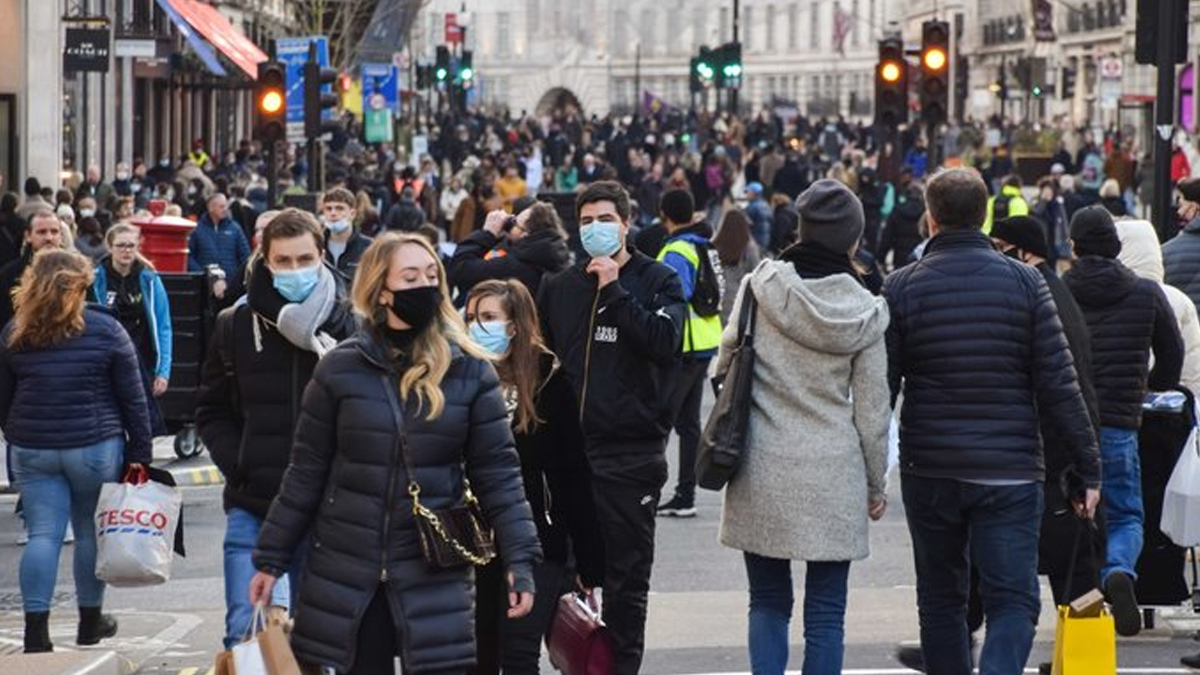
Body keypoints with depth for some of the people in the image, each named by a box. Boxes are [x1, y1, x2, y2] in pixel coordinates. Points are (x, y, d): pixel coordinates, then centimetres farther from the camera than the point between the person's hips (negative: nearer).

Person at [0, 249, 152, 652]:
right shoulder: (105, 331, -6)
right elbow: (132, 399, -4)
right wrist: (140, 453, 1)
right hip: (95, 447, -2)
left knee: (42, 535, 3)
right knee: (91, 532, 11)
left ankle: (36, 629, -6)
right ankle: (90, 622, 21)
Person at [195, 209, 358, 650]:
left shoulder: (349, 327, -3)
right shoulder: (236, 325, 4)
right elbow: (212, 411, 12)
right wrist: (237, 465, -3)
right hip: (252, 508, 1)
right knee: (246, 632, -8)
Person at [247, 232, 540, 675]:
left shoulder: (471, 372, 0)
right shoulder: (341, 368, 0)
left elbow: (497, 472, 0)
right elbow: (306, 472, 4)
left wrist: (519, 559, -9)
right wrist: (272, 559, 4)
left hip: (435, 574, -1)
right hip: (347, 571, 1)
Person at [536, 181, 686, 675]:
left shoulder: (658, 281, 1)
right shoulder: (559, 287, 12)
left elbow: (665, 341, -15)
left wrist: (614, 290, -14)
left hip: (632, 453, -3)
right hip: (569, 449, 3)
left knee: (627, 576, 3)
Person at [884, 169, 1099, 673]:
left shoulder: (902, 287, -1)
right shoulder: (1024, 282, -2)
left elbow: (880, 386, -1)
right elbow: (1059, 385, -5)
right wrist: (1088, 467, 1)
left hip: (928, 471, 1)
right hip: (1010, 472, -1)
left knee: (940, 599, 16)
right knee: (1013, 600, 0)